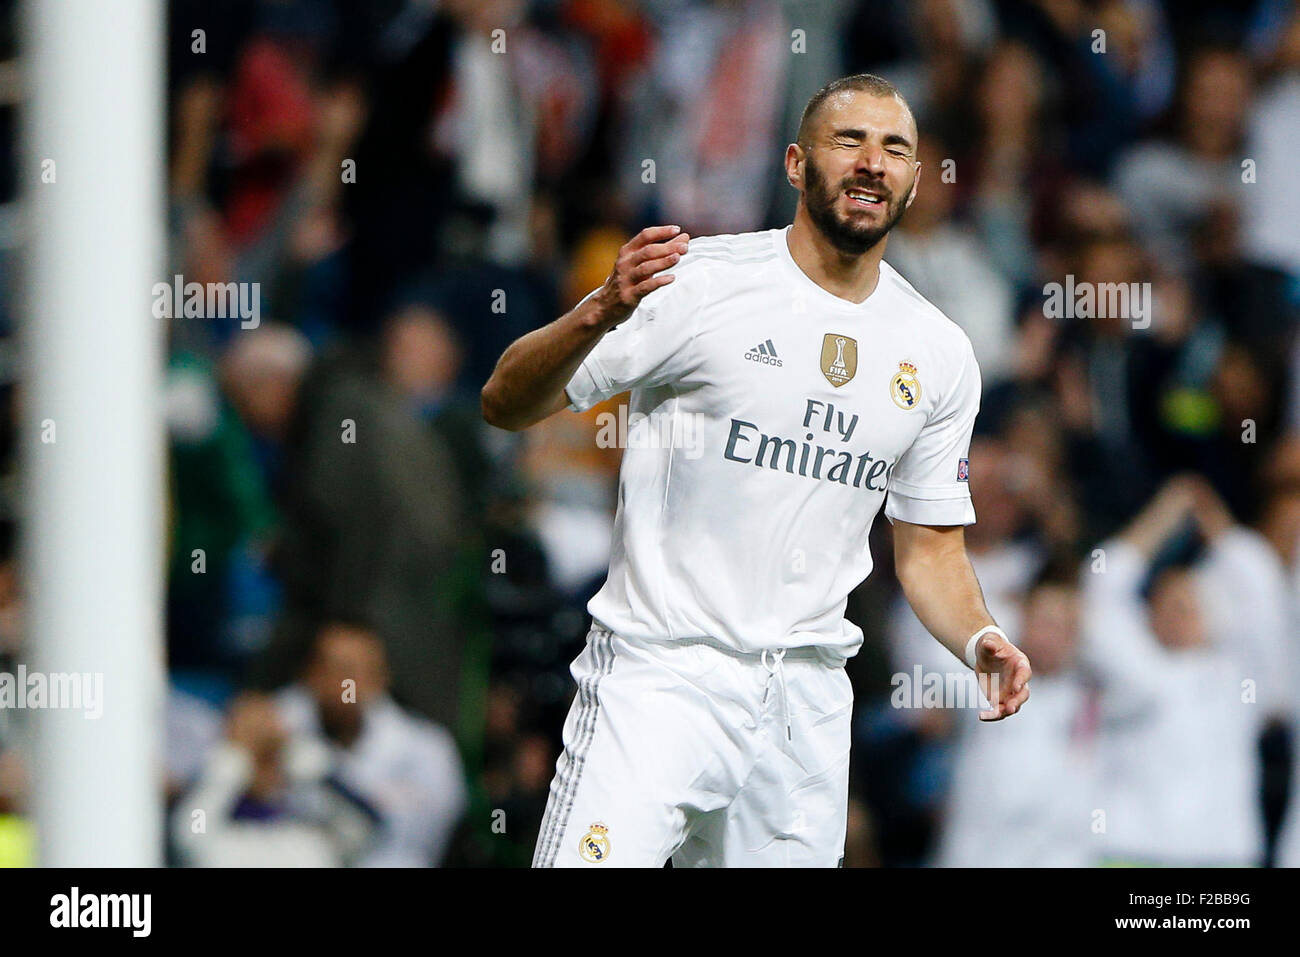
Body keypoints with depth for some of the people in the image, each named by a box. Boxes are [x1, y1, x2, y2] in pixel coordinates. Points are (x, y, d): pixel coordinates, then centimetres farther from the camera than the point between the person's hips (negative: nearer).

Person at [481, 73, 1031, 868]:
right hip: (661, 674, -5)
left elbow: (931, 547, 19)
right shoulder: (700, 281, -5)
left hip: (808, 702, 5)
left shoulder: (940, 354, 11)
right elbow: (507, 405, -7)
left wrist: (979, 639, -2)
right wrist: (599, 314, -26)